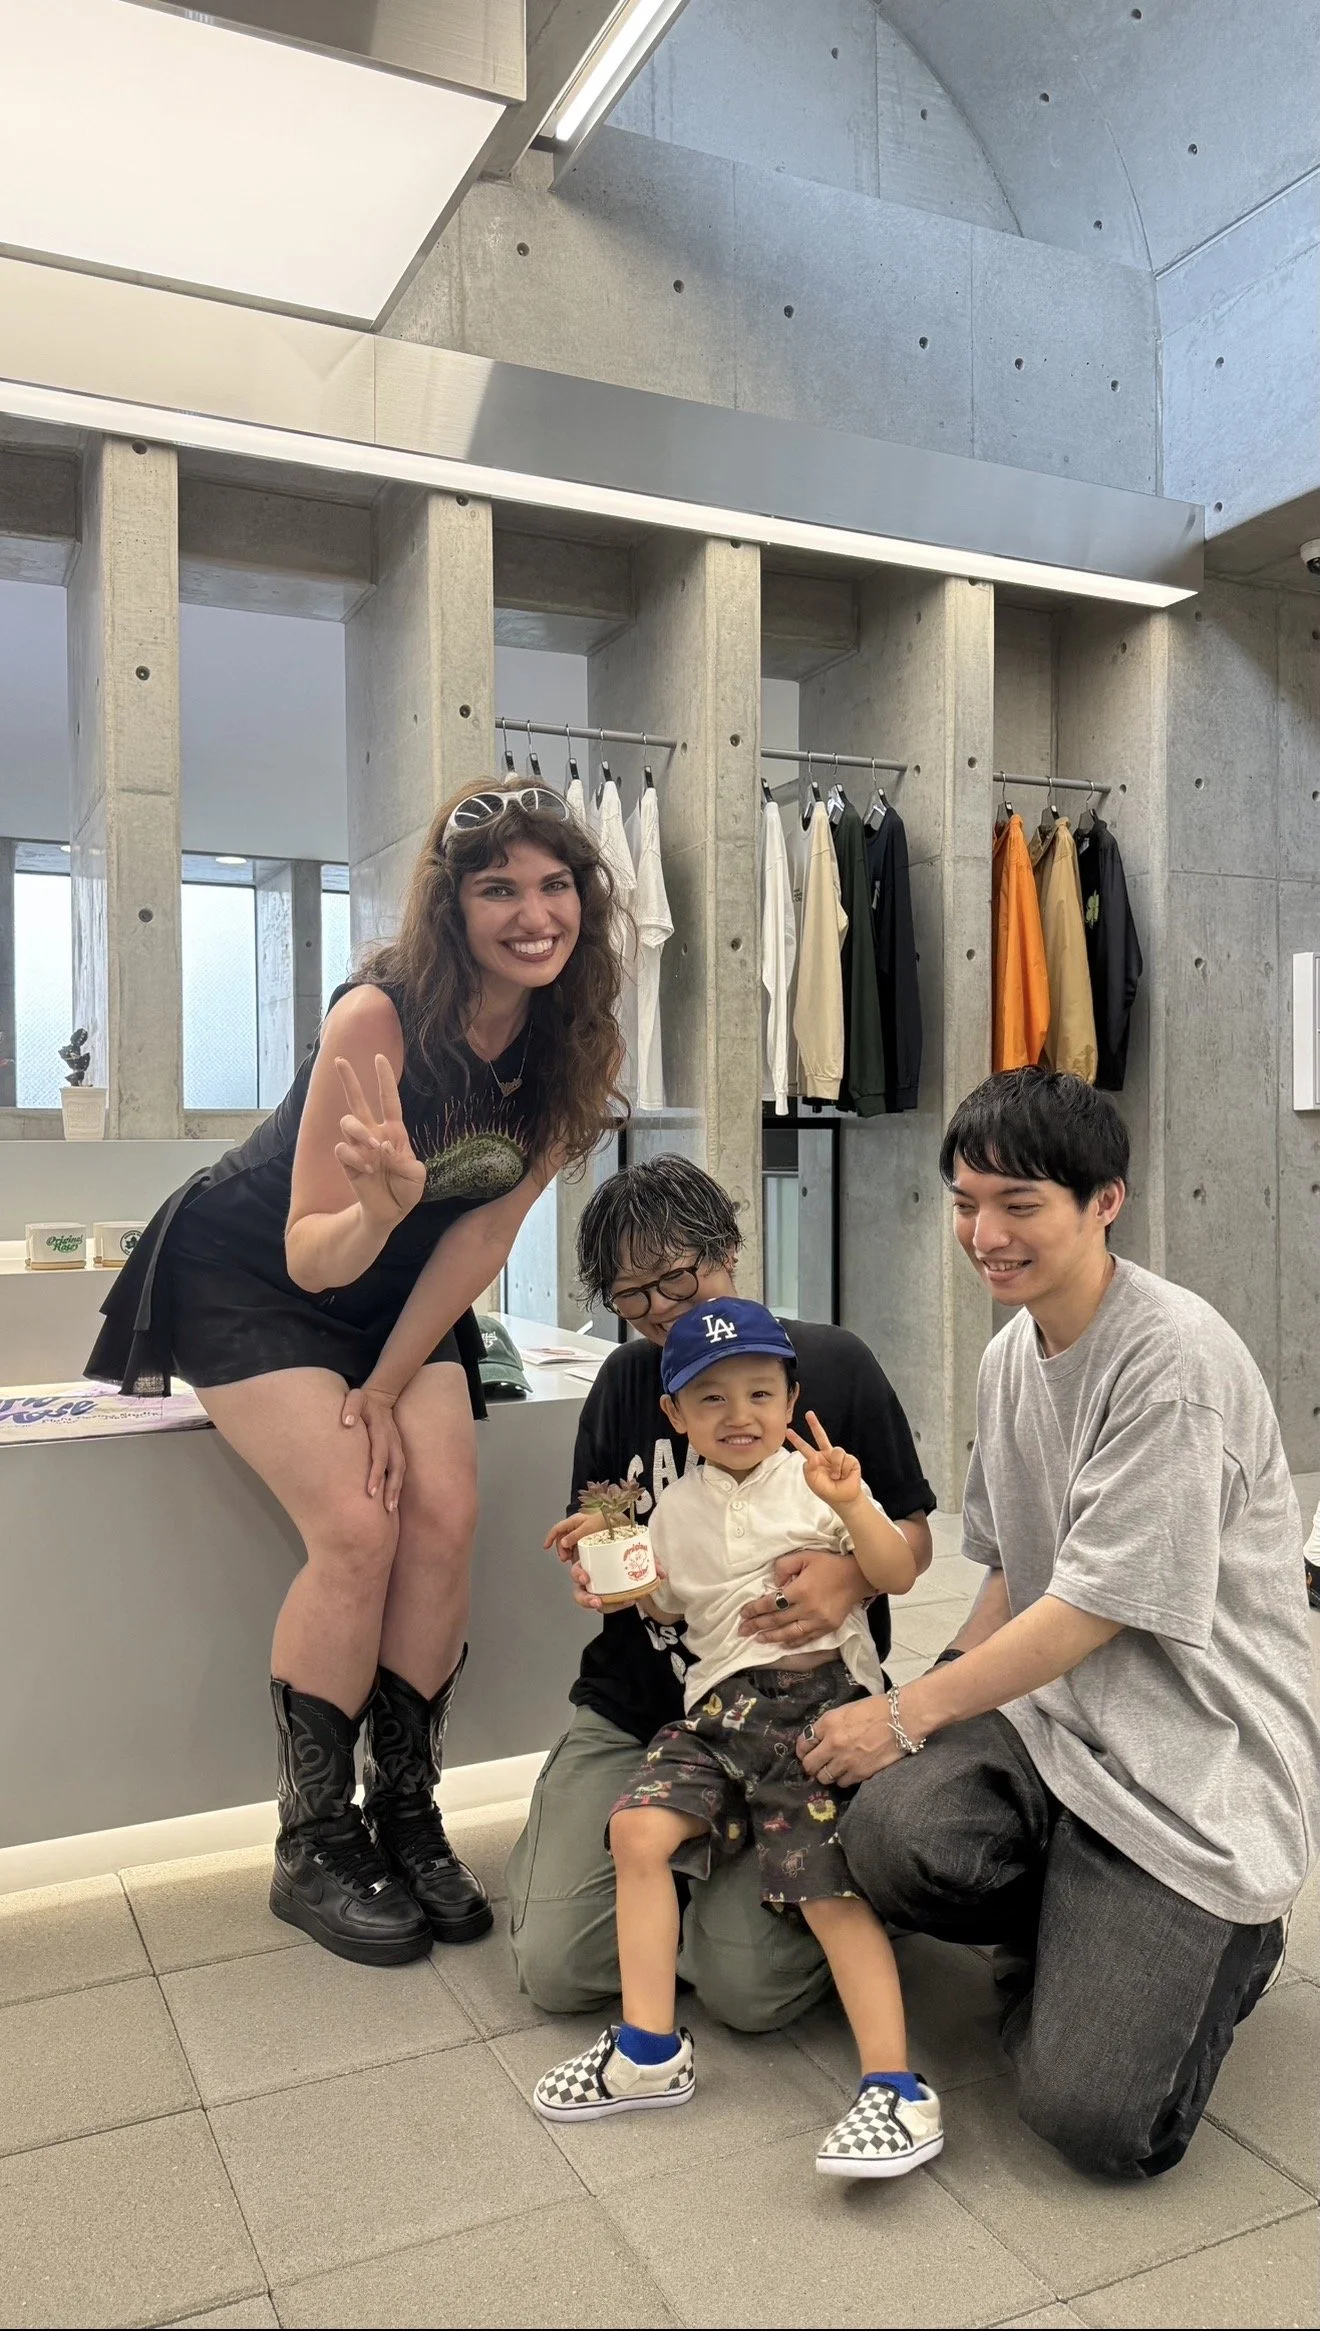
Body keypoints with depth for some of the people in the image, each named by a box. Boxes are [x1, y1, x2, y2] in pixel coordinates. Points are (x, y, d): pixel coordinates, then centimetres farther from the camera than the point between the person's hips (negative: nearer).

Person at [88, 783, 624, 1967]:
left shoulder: (584, 1046, -14)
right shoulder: (378, 1016, -29)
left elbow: (487, 1229, -8)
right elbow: (310, 1255, -25)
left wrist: (386, 1389, -9)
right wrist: (381, 1206, -48)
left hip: (401, 1293, 5)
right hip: (249, 1276, -4)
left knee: (444, 1518, -12)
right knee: (356, 1526, -19)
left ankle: (407, 1819, 6)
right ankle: (313, 1849, -1)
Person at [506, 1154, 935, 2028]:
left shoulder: (830, 1363, -4)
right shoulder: (625, 1381, 6)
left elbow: (913, 1535, 1)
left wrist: (850, 1577, -21)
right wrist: (593, 1561, -8)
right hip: (635, 1710, 3)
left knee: (749, 1987, -17)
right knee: (556, 1967, -9)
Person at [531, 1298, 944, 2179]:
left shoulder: (811, 1481, 1)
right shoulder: (676, 1510, 14)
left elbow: (900, 1576, -6)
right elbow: (665, 1608, 24)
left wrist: (850, 1503, -21)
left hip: (823, 1700, -4)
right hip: (721, 1708, 5)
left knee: (831, 1883, -16)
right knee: (640, 1825, -14)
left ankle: (896, 2089, -10)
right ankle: (650, 2050, -4)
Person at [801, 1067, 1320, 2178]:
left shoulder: (1177, 1358, -18)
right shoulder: (1010, 1355, 7)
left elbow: (1097, 1608, -19)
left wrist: (908, 1714, -12)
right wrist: (942, 1707, 3)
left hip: (1188, 1751, -6)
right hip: (1044, 1705, 6)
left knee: (1095, 2118, -15)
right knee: (892, 1832, -25)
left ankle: (1223, 1944, 16)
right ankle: (1093, 1932, 7)